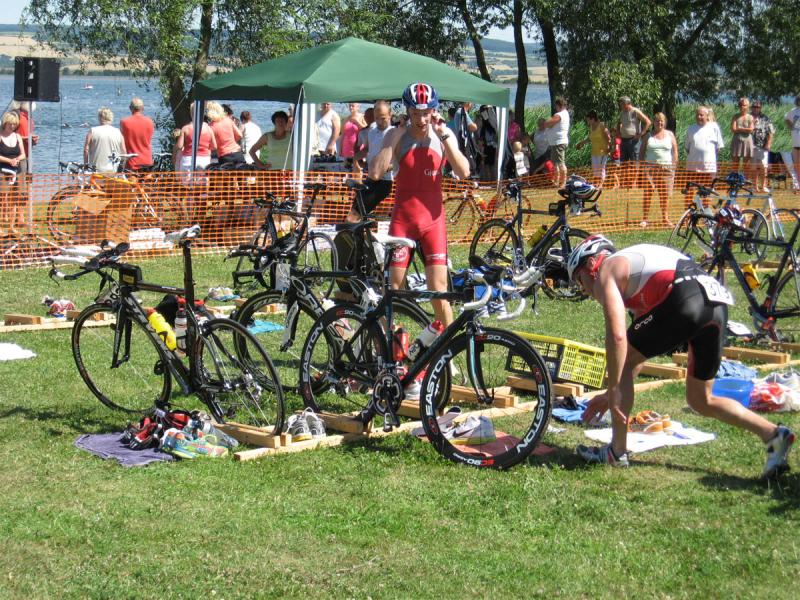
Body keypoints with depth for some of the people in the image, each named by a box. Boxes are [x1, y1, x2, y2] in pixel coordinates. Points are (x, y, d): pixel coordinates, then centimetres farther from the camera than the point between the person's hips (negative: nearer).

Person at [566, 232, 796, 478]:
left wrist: (613, 391, -2)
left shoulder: (606, 271, 9)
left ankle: (617, 451, 13)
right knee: (701, 400, 20)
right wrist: (612, 394, 40)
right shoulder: (631, 261, 35)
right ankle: (774, 435, 8)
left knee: (622, 361, 10)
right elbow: (639, 353, 38)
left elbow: (617, 336, -7)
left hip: (686, 299, -9)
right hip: (717, 303, 9)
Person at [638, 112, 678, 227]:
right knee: (648, 193, -6)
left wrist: (674, 168, 1)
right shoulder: (648, 136, 10)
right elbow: (641, 152, 11)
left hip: (666, 167, 0)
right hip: (650, 167, 0)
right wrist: (642, 166, -1)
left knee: (665, 194, 1)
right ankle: (644, 219, -5)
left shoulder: (670, 135, 11)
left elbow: (675, 152, 9)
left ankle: (665, 218, 7)